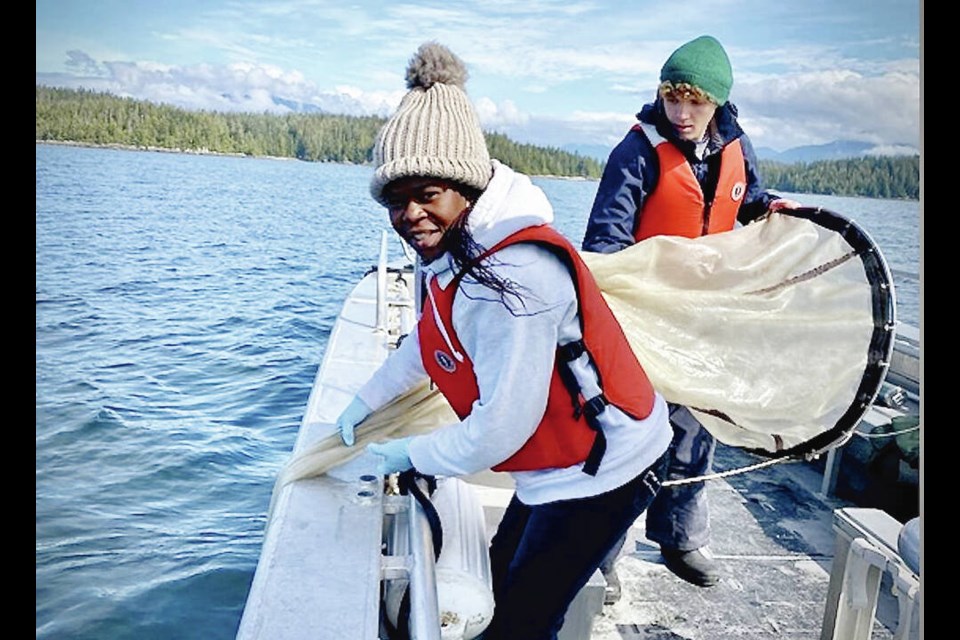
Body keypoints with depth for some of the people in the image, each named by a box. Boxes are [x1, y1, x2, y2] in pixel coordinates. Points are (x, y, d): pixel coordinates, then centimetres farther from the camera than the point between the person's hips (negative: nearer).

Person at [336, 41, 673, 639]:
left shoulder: (512, 276, -32)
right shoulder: (456, 252, -2)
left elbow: (500, 429, -27)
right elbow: (429, 340, 17)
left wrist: (408, 454, -10)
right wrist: (366, 400, 27)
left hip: (605, 468, -9)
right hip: (562, 459, 9)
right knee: (506, 574, 25)